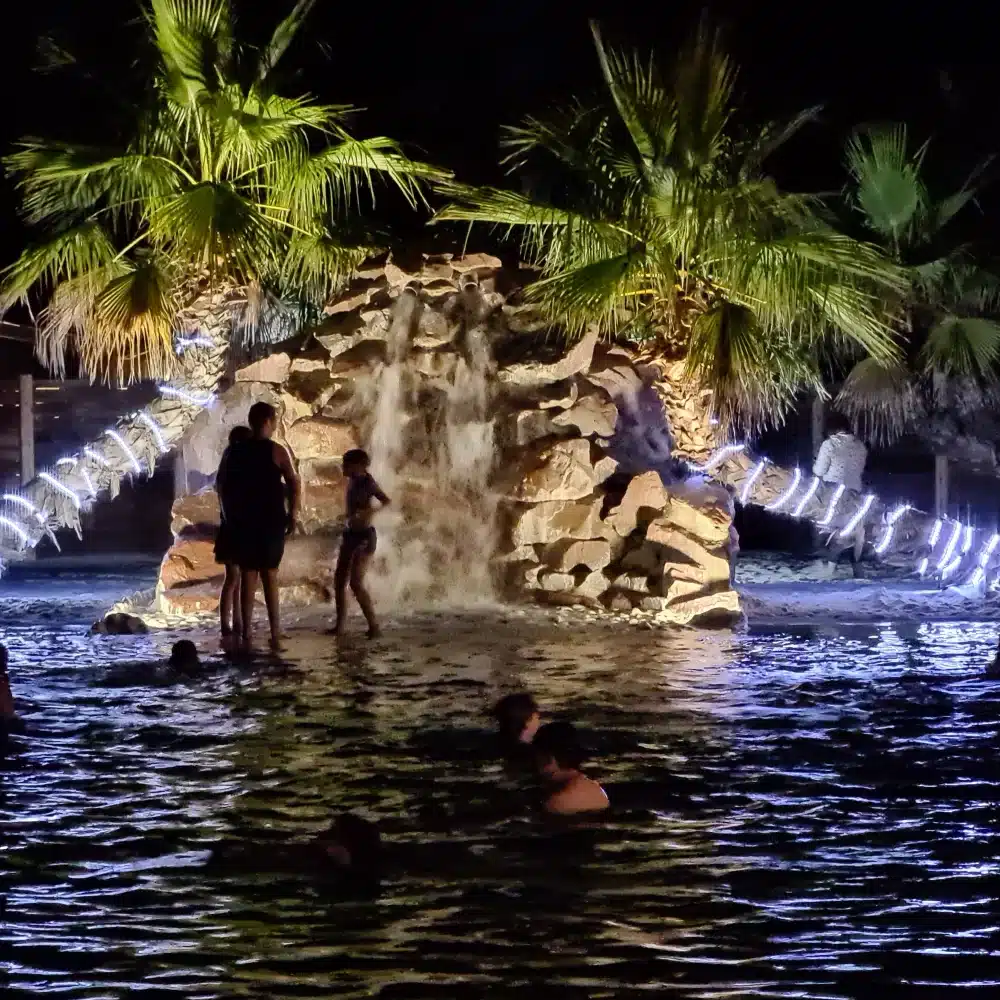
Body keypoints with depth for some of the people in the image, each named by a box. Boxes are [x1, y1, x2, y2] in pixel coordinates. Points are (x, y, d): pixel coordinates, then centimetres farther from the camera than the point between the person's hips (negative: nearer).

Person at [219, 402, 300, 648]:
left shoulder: (235, 452, 5)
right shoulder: (276, 451, -6)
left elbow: (223, 487, 6)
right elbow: (293, 483, -11)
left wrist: (229, 516, 15)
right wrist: (293, 514, -3)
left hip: (242, 521, 2)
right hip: (271, 521, -2)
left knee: (247, 575, 4)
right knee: (270, 574, 7)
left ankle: (247, 631, -1)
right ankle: (275, 630, 3)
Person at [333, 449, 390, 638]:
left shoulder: (367, 482, -13)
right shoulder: (352, 481, 9)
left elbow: (386, 501, -25)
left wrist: (368, 513, -38)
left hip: (364, 536, -9)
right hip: (351, 534, 9)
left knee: (356, 582, -15)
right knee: (339, 580, 7)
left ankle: (374, 625, -10)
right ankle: (340, 626, 14)